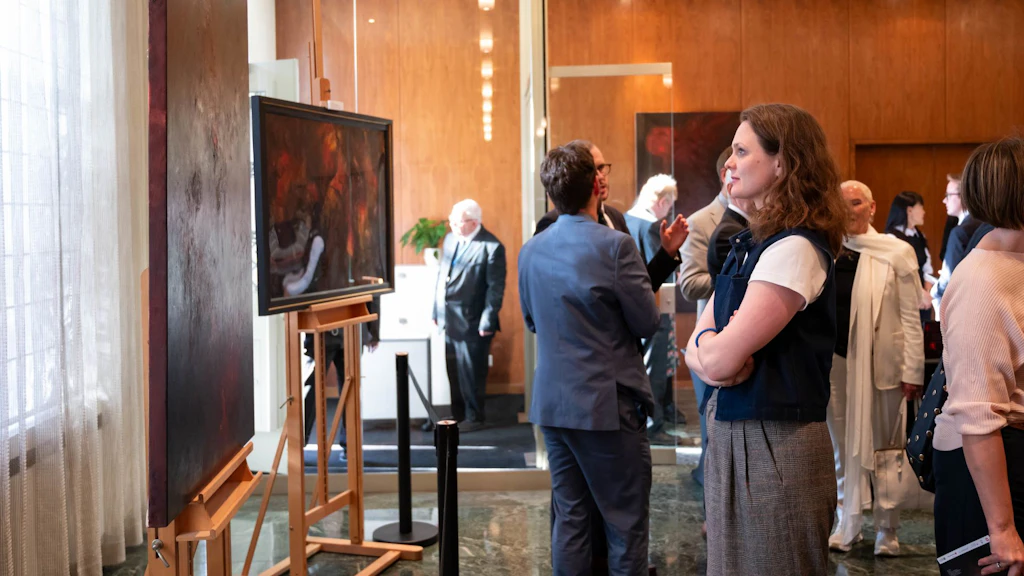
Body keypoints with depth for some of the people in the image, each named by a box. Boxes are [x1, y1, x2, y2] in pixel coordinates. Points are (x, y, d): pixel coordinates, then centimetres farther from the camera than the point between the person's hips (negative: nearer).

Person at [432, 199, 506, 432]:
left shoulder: (491, 247, -13)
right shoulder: (450, 239, 8)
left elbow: (495, 289, -14)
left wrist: (488, 322, -15)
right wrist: (437, 310, 13)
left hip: (472, 322, -7)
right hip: (450, 320, 7)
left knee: (471, 372, 3)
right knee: (454, 370, 14)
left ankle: (475, 417, 18)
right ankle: (458, 414, 28)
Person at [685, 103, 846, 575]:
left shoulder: (795, 249, -18)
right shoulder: (751, 244, 11)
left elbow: (720, 358, -21)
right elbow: (697, 353, 9)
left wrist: (712, 346, 0)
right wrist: (716, 356, -12)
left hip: (774, 446, -9)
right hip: (731, 439, 9)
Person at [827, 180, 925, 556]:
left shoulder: (897, 253, -2)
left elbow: (911, 317, -4)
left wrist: (912, 371, -9)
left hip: (881, 363, -2)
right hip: (835, 362, 2)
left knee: (883, 447, 8)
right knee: (842, 447, 11)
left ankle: (887, 530, 20)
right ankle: (848, 525, 23)